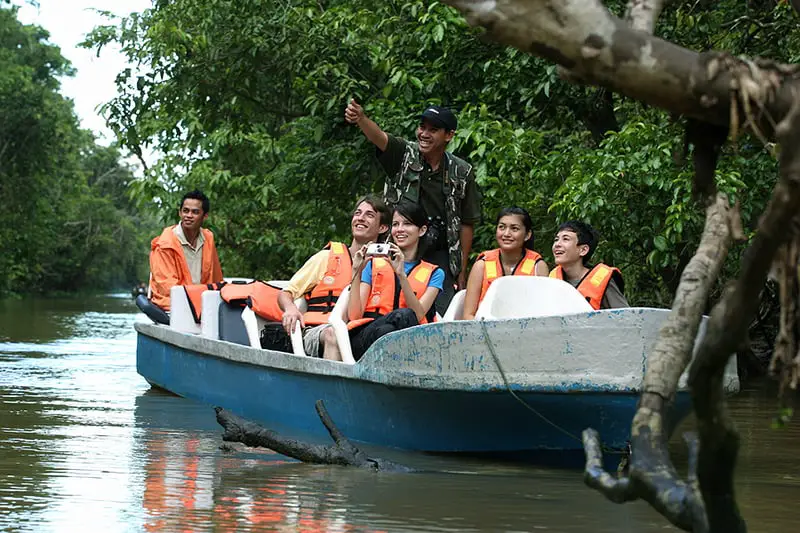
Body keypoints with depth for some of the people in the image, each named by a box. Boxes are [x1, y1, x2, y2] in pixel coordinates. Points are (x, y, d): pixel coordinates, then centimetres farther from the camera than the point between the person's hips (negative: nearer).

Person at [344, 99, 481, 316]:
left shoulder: (462, 173, 2)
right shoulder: (404, 154, -2)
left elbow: (466, 224, 7)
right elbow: (379, 137, -24)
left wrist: (462, 271, 5)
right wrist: (360, 118, -47)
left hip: (439, 255, 1)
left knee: (442, 316, -8)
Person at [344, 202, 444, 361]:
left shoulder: (434, 274, 18)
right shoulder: (374, 265, 21)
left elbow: (418, 314, -2)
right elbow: (354, 315, 7)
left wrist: (401, 274, -10)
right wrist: (357, 272, -1)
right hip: (363, 335, 0)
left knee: (406, 317, -36)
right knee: (404, 315, -34)